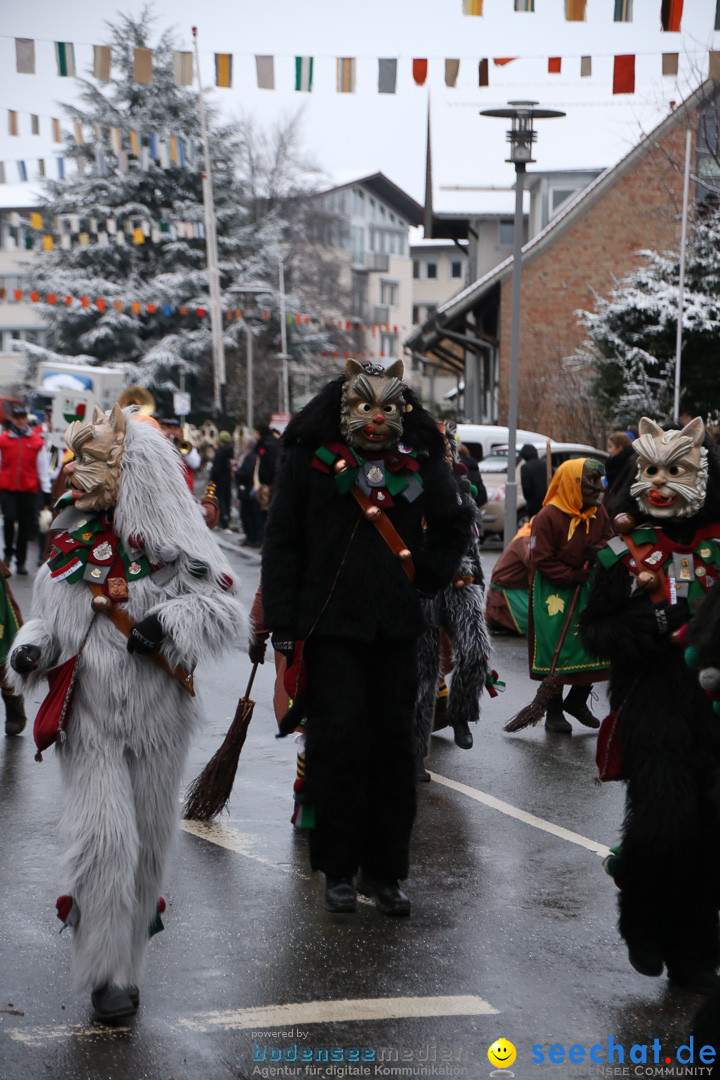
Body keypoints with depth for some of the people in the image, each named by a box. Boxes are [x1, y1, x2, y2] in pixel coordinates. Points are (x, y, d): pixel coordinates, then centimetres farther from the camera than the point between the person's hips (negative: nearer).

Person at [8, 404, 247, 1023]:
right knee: (103, 834, -11)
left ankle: (134, 921, 34)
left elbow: (228, 611, -8)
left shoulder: (171, 546, -6)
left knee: (147, 837, 10)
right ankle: (108, 972, -2)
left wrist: (171, 622, -23)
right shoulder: (71, 542, 7)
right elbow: (50, 617, 16)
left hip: (157, 718, -1)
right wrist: (32, 650, -4)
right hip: (88, 718, 1)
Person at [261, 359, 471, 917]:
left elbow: (454, 524, 22)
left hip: (396, 626, 3)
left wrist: (426, 577, 11)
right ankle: (340, 869, 9)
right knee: (338, 741, -4)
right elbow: (282, 542, 0)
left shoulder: (420, 459, 6)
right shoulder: (311, 457, -1)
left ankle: (385, 869, 15)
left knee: (394, 745, 4)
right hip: (330, 624, -3)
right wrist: (284, 624, -4)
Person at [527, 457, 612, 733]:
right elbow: (542, 559, -16)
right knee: (556, 651, -2)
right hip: (554, 593, -6)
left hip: (587, 589, 6)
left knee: (596, 646, 2)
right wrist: (572, 576, -19)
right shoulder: (548, 517, -16)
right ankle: (554, 712, 11)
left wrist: (600, 551, -8)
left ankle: (577, 700, 24)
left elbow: (609, 539, 15)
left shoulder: (597, 514, 4)